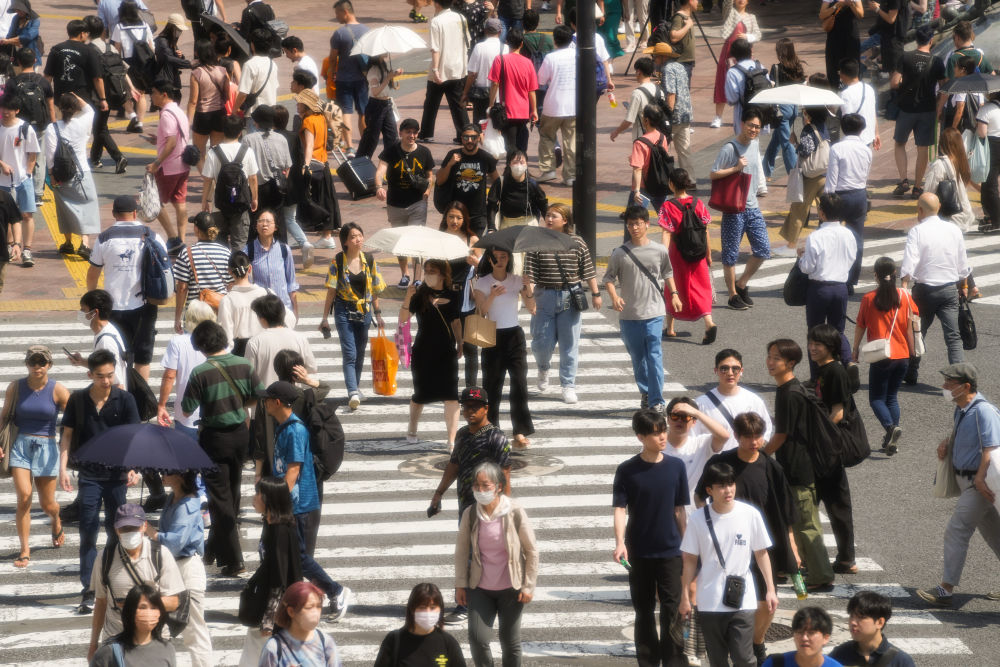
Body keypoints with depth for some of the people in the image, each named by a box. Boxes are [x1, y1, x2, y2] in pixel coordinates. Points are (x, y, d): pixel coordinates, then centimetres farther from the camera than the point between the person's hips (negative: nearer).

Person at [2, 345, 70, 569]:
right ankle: (24, 550, -8)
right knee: (24, 497, -17)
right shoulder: (15, 388, 2)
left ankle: (56, 523, 46)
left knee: (47, 504, 7)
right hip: (20, 447, 0)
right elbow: (4, 416, 12)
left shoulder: (58, 390, -4)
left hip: (46, 448, 0)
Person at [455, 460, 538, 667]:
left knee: (510, 642, 8)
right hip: (480, 588, 1)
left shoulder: (515, 513, -12)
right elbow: (461, 551, 4)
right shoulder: (470, 515, -7)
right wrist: (460, 585, 2)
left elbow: (532, 550, -4)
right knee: (477, 638, -9)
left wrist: (528, 586, -5)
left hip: (511, 589, -1)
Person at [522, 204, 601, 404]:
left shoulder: (577, 243, 1)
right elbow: (530, 273, -5)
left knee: (569, 344, 2)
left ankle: (568, 385, 10)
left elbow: (588, 271, 6)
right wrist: (529, 296, -13)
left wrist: (595, 293, 5)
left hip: (570, 298, 0)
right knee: (542, 342, 1)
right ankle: (543, 369, 33)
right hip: (544, 297, 0)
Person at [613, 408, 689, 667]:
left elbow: (680, 510, 5)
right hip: (638, 552, 0)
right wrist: (620, 543, -22)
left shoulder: (676, 466, -1)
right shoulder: (627, 470, -6)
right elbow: (620, 509, -9)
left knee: (672, 610, -2)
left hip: (670, 551, 0)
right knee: (643, 611, 9)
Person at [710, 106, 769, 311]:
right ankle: (733, 295, 12)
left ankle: (742, 285, 22)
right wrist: (736, 168, -22)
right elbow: (713, 175, -15)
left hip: (752, 207, 7)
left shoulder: (755, 145, 9)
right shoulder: (730, 148, -14)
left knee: (763, 249, 4)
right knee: (731, 254, 2)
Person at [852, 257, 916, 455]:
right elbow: (910, 327, 2)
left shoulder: (869, 299, -7)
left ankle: (891, 426, -23)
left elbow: (860, 327, 2)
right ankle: (891, 440, 10)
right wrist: (911, 351, 12)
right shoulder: (904, 297, -2)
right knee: (892, 397, 16)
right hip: (902, 355, 3)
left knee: (876, 398, 5)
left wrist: (856, 350, 16)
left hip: (880, 357, -3)